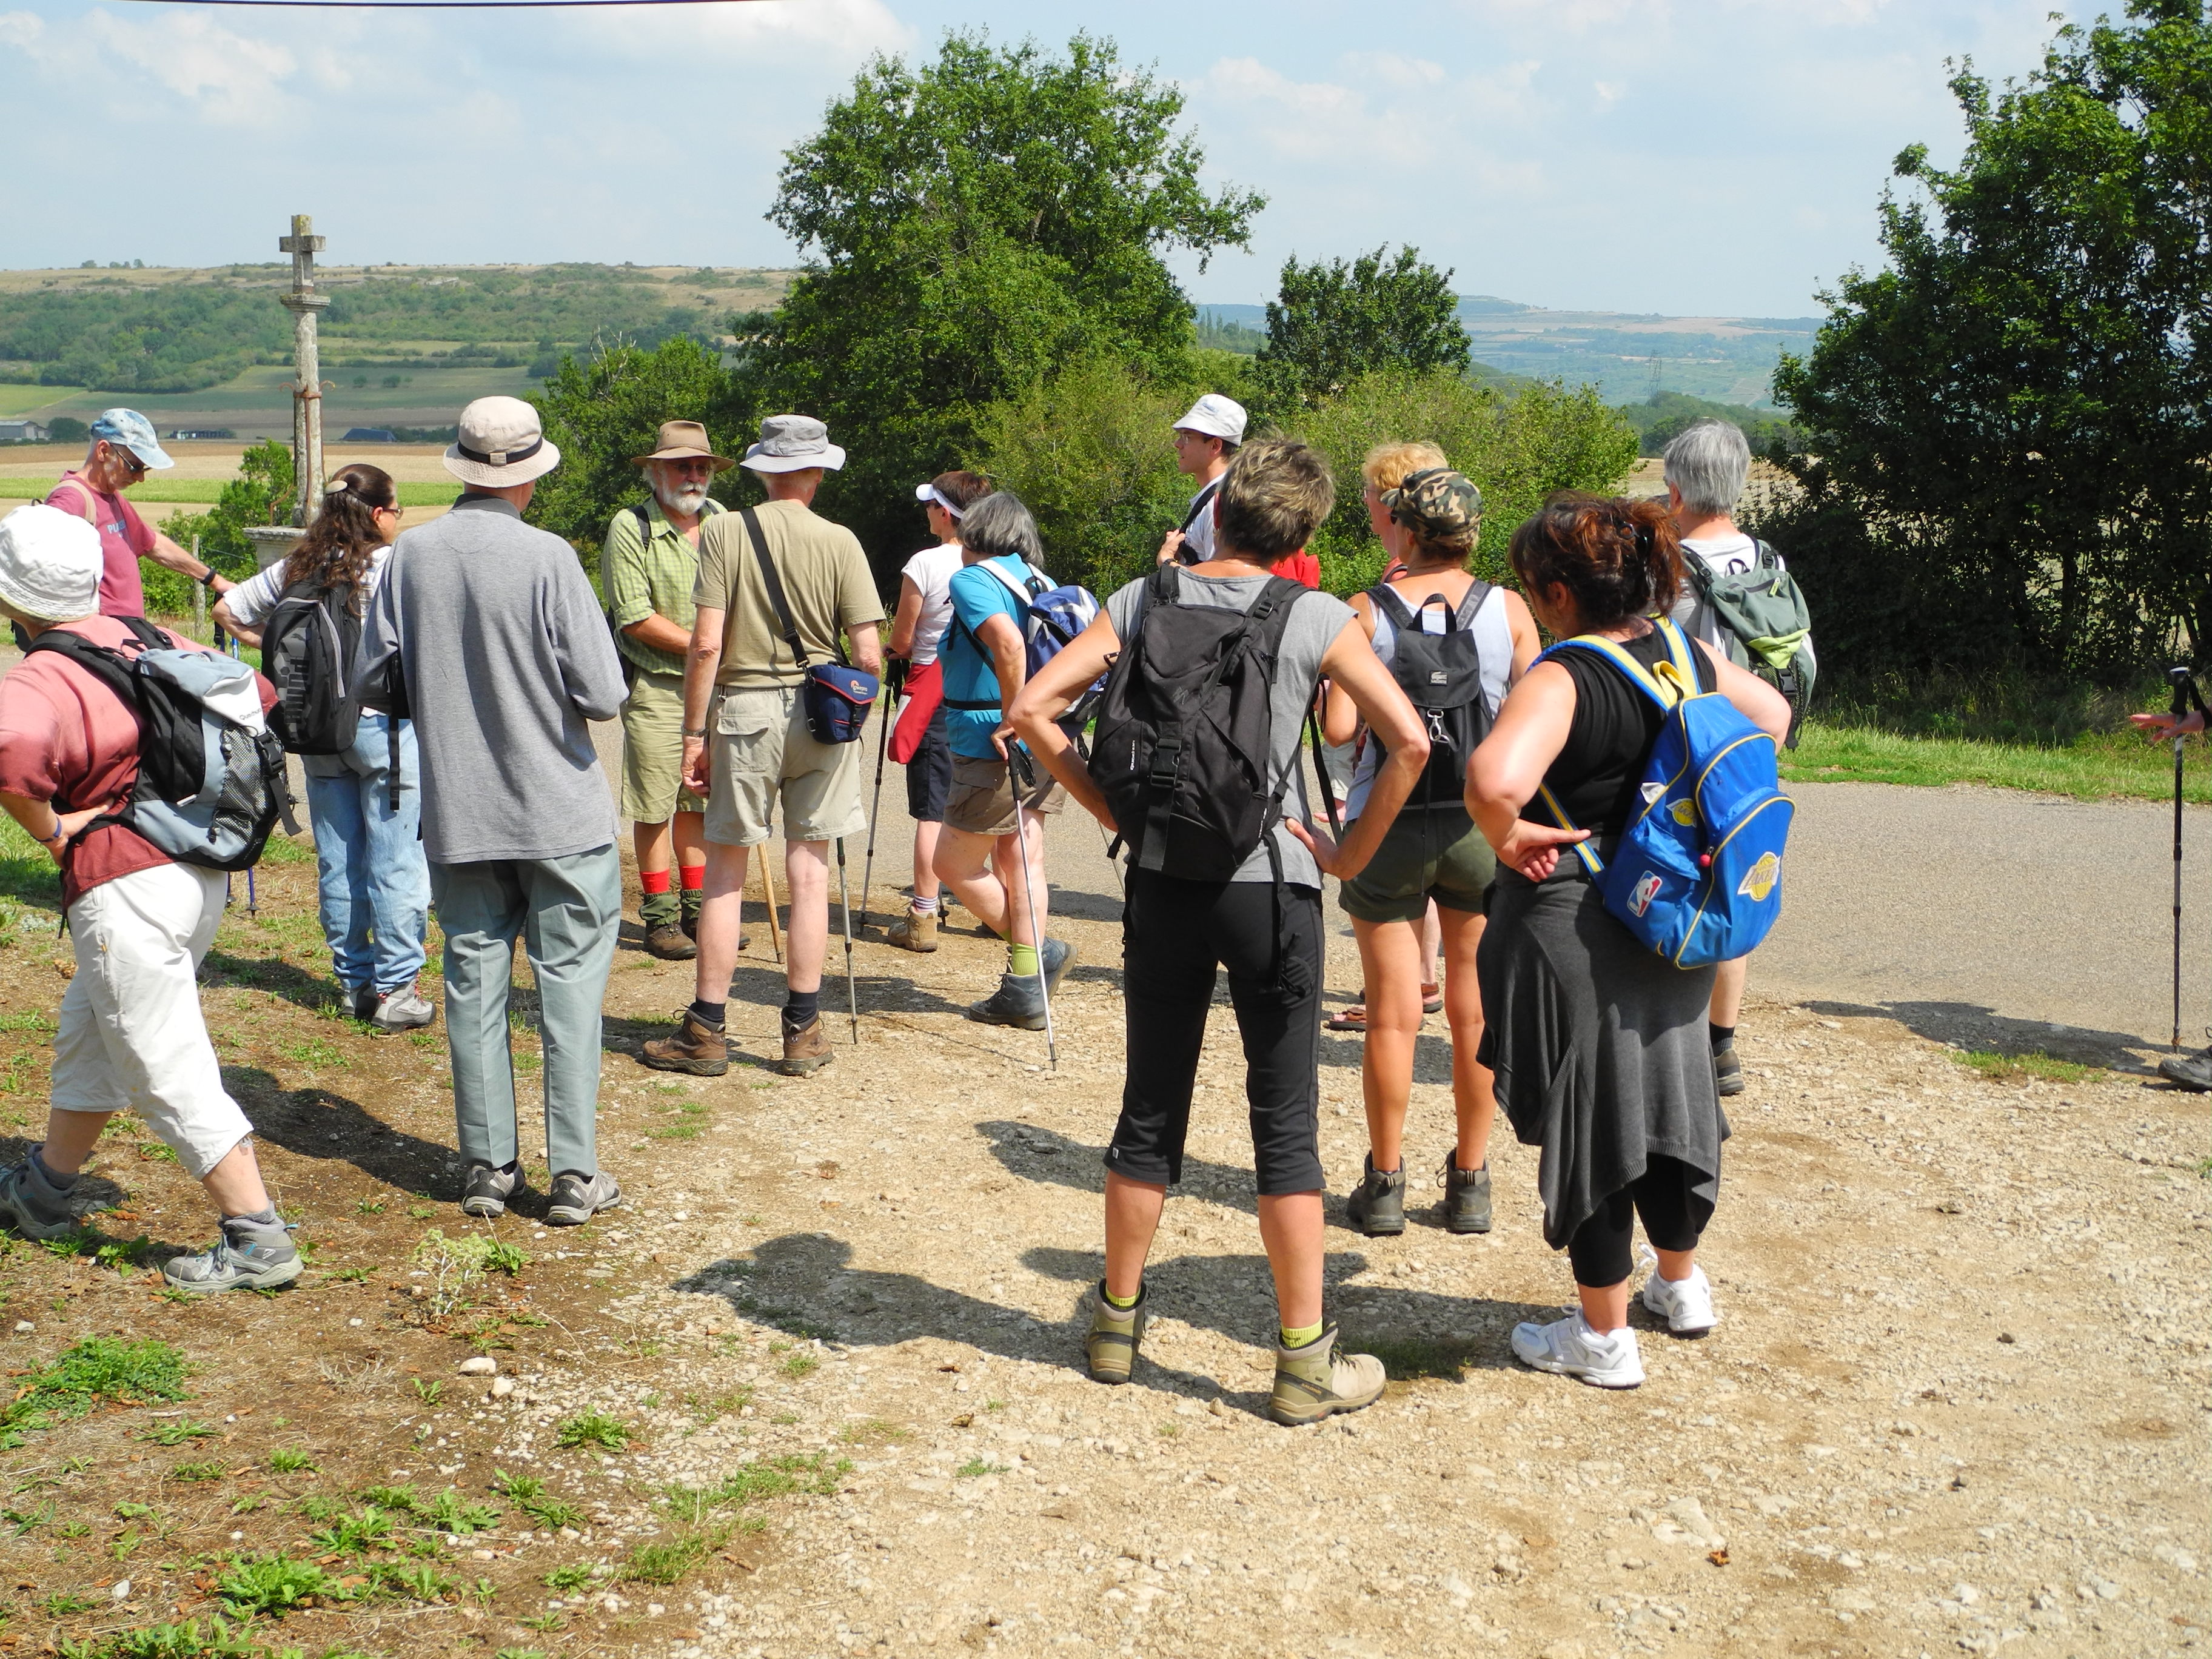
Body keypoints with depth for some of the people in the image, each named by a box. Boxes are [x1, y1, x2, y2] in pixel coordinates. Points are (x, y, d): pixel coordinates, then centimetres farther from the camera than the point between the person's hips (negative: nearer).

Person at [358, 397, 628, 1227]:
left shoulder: (411, 553, -3)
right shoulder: (547, 557, -15)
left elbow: (373, 676, 4)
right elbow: (603, 695, -16)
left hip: (457, 814, 4)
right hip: (559, 811, -3)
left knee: (475, 981, 11)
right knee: (569, 981, 5)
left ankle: (488, 1167, 17)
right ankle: (574, 1174, 6)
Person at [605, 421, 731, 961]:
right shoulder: (630, 528, -9)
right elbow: (636, 618, -14)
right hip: (655, 687, -5)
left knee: (699, 801, 11)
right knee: (655, 805, 0)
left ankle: (697, 909, 20)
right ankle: (660, 916, 9)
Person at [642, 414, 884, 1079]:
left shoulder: (723, 532, -5)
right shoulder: (839, 542, -3)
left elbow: (706, 644, -10)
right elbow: (869, 656, -5)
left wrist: (694, 733, -2)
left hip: (744, 708, -1)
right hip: (821, 713, 1)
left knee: (725, 875, 7)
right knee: (809, 874, 7)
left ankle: (705, 1032, 11)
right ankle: (803, 1031, 14)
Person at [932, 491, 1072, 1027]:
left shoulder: (972, 580, -10)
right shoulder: (1039, 583, 13)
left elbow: (1009, 643, -29)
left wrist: (1010, 721, -21)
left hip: (994, 749, -8)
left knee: (954, 864, 5)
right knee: (1019, 862, 10)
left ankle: (1038, 951, 2)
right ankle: (1027, 988, 11)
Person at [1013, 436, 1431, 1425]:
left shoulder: (1144, 601, 3)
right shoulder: (1316, 618, -5)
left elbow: (1033, 709, -2)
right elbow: (1410, 741, -14)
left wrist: (1114, 811, 4)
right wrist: (1353, 853, -4)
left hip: (1161, 885, 3)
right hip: (1270, 883, -3)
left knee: (1150, 1111, 15)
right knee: (1285, 1124, 4)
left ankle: (1117, 1321, 28)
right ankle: (1306, 1361, 11)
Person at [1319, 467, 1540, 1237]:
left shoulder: (1367, 611, -7)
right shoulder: (1509, 609, -1)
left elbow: (1339, 726, -11)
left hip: (1388, 828, -1)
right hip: (1482, 826, 1)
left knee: (1392, 1014, 6)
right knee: (1476, 1012, 11)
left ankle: (1384, 1183, 13)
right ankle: (1470, 1181, 18)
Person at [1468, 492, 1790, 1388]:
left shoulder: (1562, 679, -22)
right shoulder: (1691, 658, 1)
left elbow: (1494, 779, -41)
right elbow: (1772, 715, 19)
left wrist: (1508, 837, -21)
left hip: (1574, 933, -7)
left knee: (1587, 1120, 6)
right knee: (1665, 1094, 23)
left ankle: (1604, 1338, 20)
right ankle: (1682, 1284, 42)